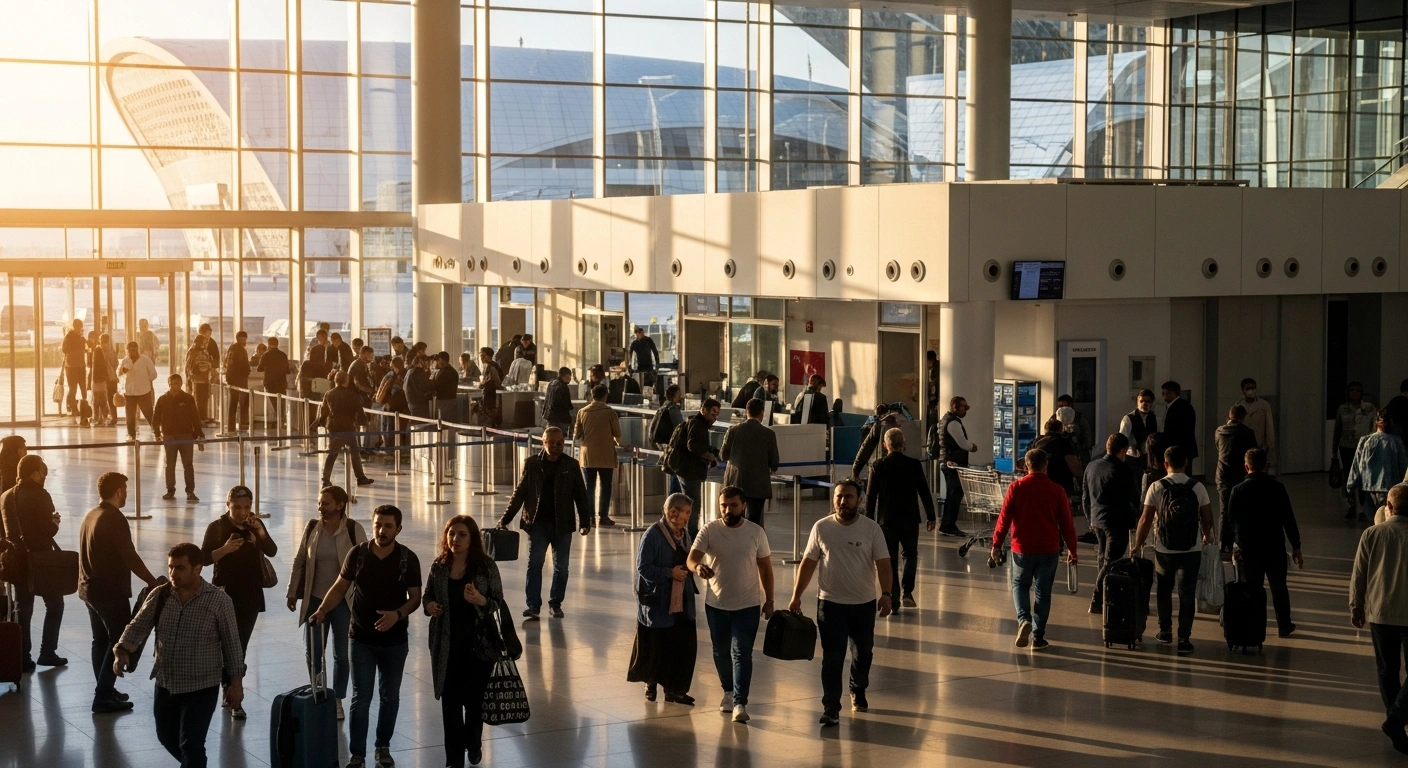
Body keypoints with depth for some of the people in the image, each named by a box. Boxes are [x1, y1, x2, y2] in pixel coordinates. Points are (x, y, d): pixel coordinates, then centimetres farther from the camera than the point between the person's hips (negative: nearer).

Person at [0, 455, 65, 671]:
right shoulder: (40, 496, -15)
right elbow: (49, 530, -19)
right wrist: (55, 522, 1)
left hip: (18, 560, 6)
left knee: (23, 608, 11)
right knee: (54, 604, 9)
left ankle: (23, 657, 9)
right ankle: (47, 652, 6)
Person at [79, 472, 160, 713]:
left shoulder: (90, 516, 10)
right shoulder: (115, 519, -18)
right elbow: (130, 557, -22)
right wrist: (153, 582, -15)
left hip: (90, 589, 9)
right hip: (111, 592, -9)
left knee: (101, 640, 16)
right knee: (119, 641, -3)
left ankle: (104, 690, 24)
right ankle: (103, 697, -5)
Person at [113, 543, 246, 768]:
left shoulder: (218, 599, -12)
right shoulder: (158, 596, -2)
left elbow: (231, 641, -7)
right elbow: (138, 626, -3)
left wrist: (236, 682, -6)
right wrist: (122, 651, -23)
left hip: (201, 686, -5)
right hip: (165, 684, 5)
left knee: (191, 744, -7)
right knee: (166, 737, 20)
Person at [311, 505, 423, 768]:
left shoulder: (408, 559, -8)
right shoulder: (357, 554, -7)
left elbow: (415, 597, -4)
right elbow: (340, 588, 1)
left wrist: (398, 614, -22)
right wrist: (322, 610, -16)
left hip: (395, 641, 1)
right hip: (362, 639, -1)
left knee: (390, 697, 14)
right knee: (361, 698, 0)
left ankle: (383, 746, 30)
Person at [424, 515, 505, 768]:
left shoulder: (486, 566, -9)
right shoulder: (439, 566, -1)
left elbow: (498, 602, -5)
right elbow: (427, 595, 12)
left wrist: (480, 600, -26)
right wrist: (429, 605, -11)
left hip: (479, 643, -2)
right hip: (446, 644, 2)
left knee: (474, 699, 11)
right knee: (450, 701, 1)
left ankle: (473, 744, 38)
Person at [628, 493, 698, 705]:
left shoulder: (685, 536, 8)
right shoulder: (653, 535, -14)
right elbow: (643, 568, -15)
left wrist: (687, 570, 2)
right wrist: (670, 573, -21)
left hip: (682, 602, 6)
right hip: (658, 601, -6)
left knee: (685, 645, 3)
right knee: (657, 646, 5)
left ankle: (674, 688, 15)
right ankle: (651, 683, 29)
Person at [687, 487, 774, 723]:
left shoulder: (756, 532, -5)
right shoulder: (709, 531, -8)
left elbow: (765, 568, 4)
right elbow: (691, 558, -20)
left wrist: (769, 600, 4)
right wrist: (697, 566, -44)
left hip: (748, 605, -2)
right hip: (716, 604, 2)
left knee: (741, 653, -10)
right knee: (721, 652, 16)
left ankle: (740, 703, -10)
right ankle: (729, 691, 37)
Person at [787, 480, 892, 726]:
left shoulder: (871, 528, -6)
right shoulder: (821, 528, -4)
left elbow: (883, 564, -8)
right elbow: (808, 563, 1)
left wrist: (886, 593, -22)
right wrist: (796, 596, -2)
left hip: (864, 603, 1)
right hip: (830, 603, -1)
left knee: (863, 653, 15)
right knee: (832, 658, -4)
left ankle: (858, 691, 41)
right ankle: (831, 708, 0)